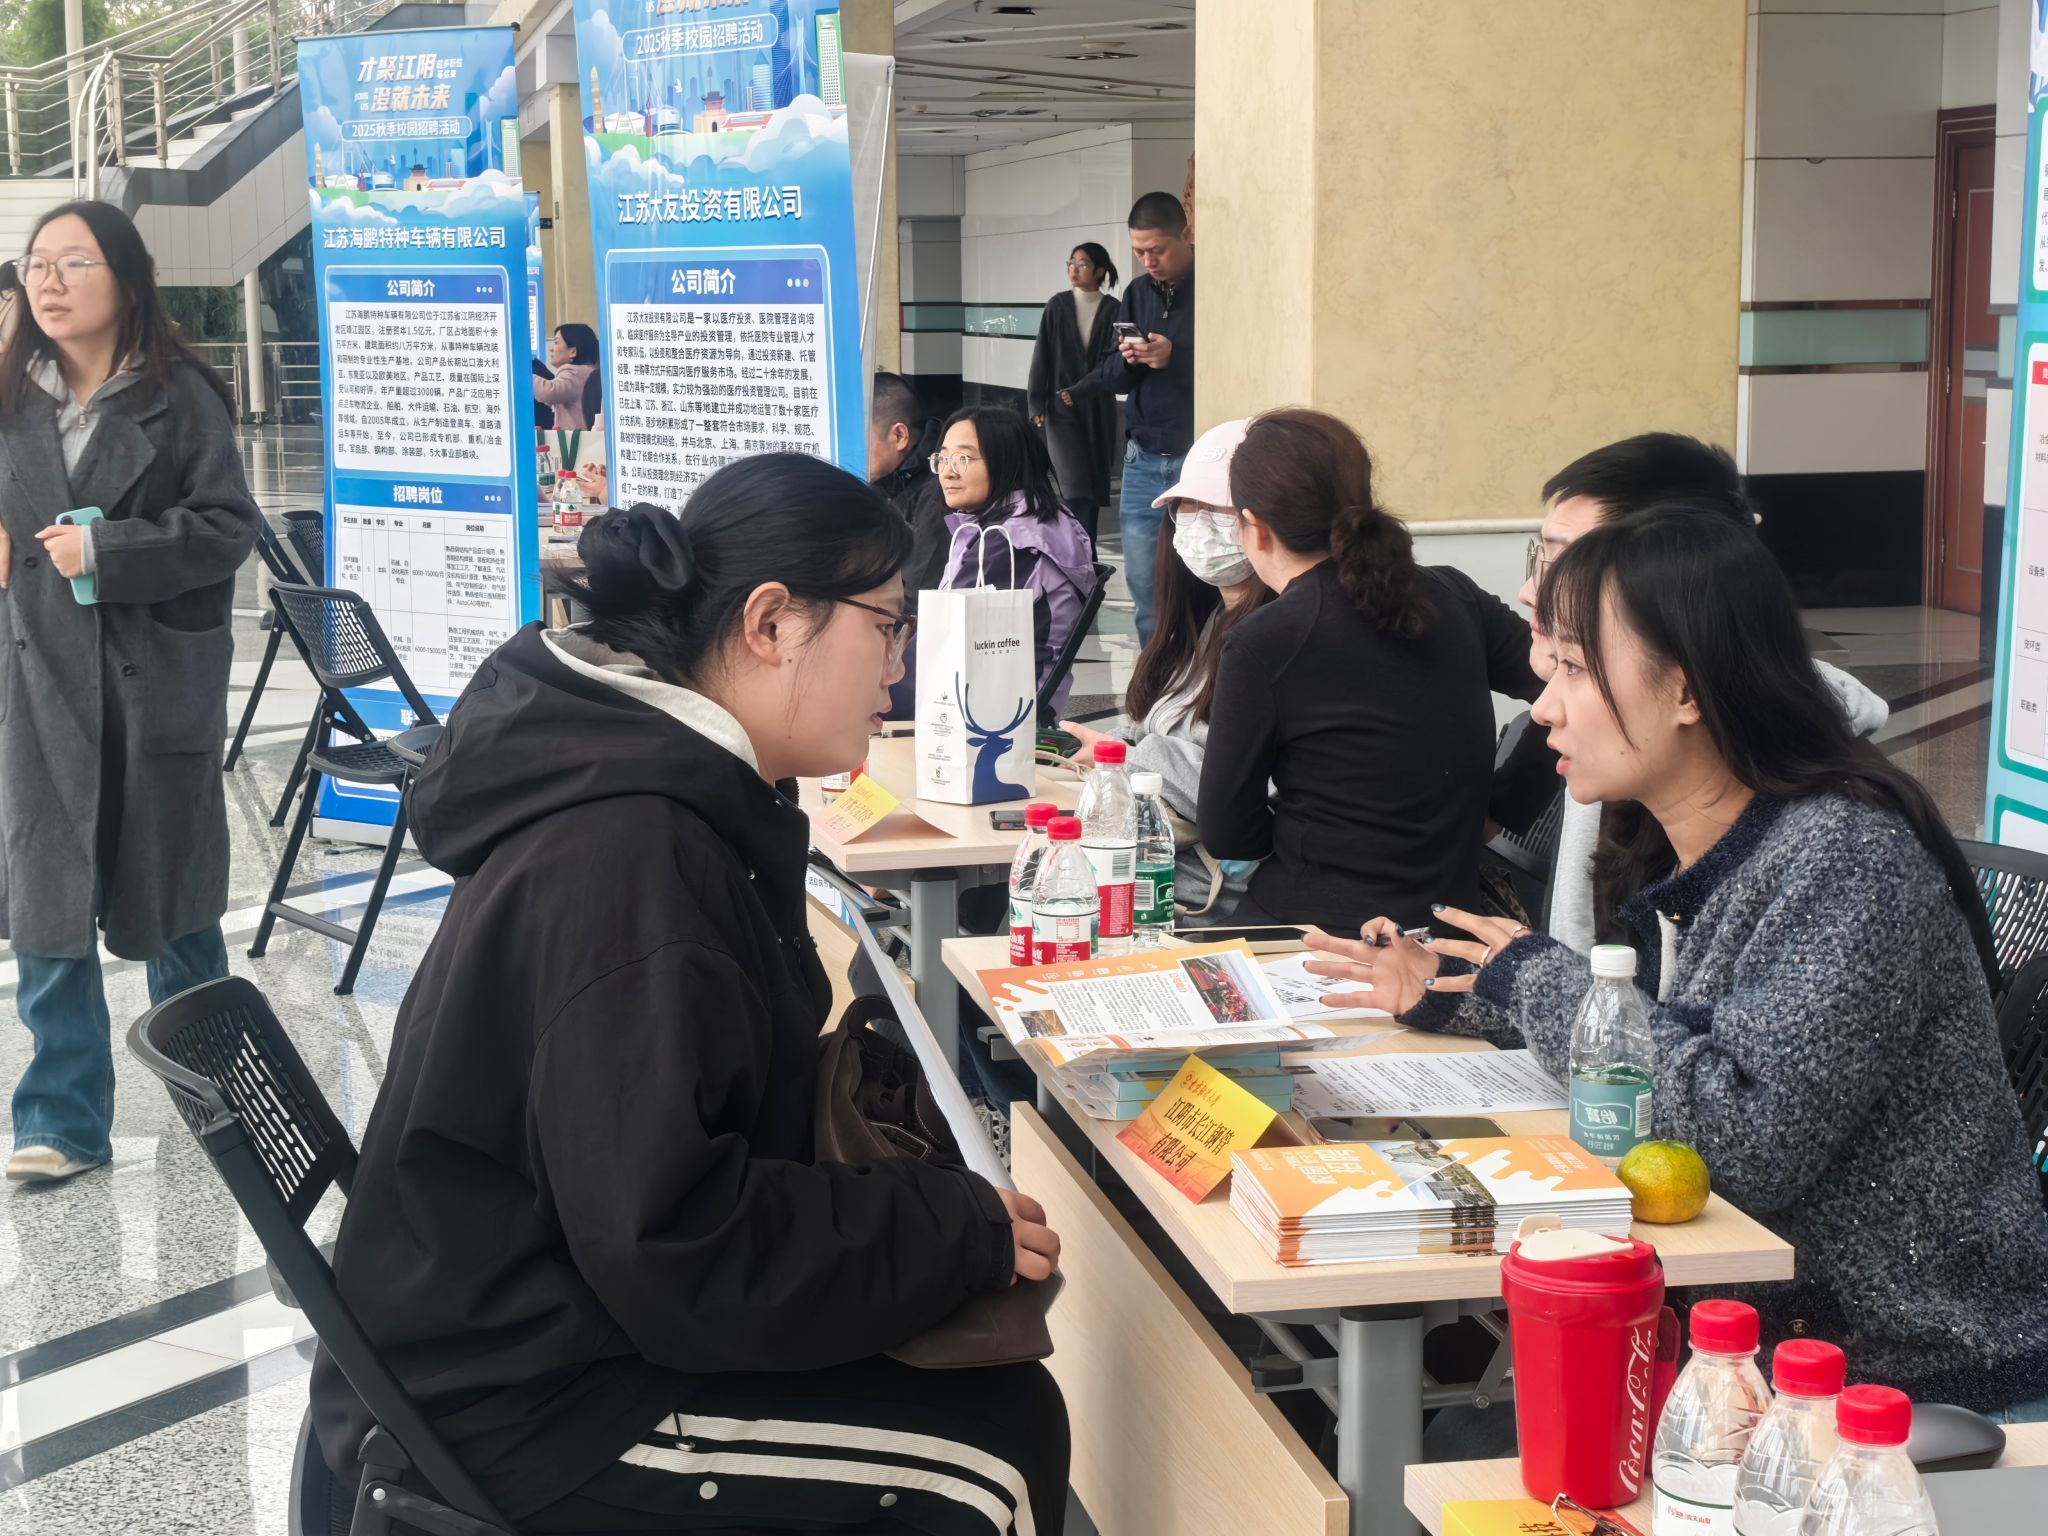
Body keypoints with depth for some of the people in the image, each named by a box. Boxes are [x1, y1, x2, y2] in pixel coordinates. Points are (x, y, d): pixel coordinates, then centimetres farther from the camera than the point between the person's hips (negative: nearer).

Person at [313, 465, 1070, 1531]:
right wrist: (956, 1235, -18)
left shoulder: (669, 799, 4)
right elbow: (676, 1244, -28)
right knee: (1004, 1440, -9)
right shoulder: (624, 859, -27)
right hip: (518, 1413, -10)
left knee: (987, 1365, 6)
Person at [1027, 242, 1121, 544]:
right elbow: (1042, 356, 4)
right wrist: (1037, 405, 0)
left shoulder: (1113, 310, 1)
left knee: (1094, 485, 5)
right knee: (1075, 487, -12)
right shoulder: (1057, 306, 3)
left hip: (1099, 409, 1)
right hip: (1062, 407, -1)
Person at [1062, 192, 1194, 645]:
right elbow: (1113, 377, 13)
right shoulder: (1138, 293, 13)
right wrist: (1127, 361, -7)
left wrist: (1176, 357, -20)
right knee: (1143, 582, 6)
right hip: (1143, 456, 6)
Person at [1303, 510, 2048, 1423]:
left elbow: (1744, 1133, -30)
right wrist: (1447, 994, 7)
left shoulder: (1846, 859, -21)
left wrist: (1539, 979, -16)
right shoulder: (1668, 861, 5)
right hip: (1771, 1335, 7)